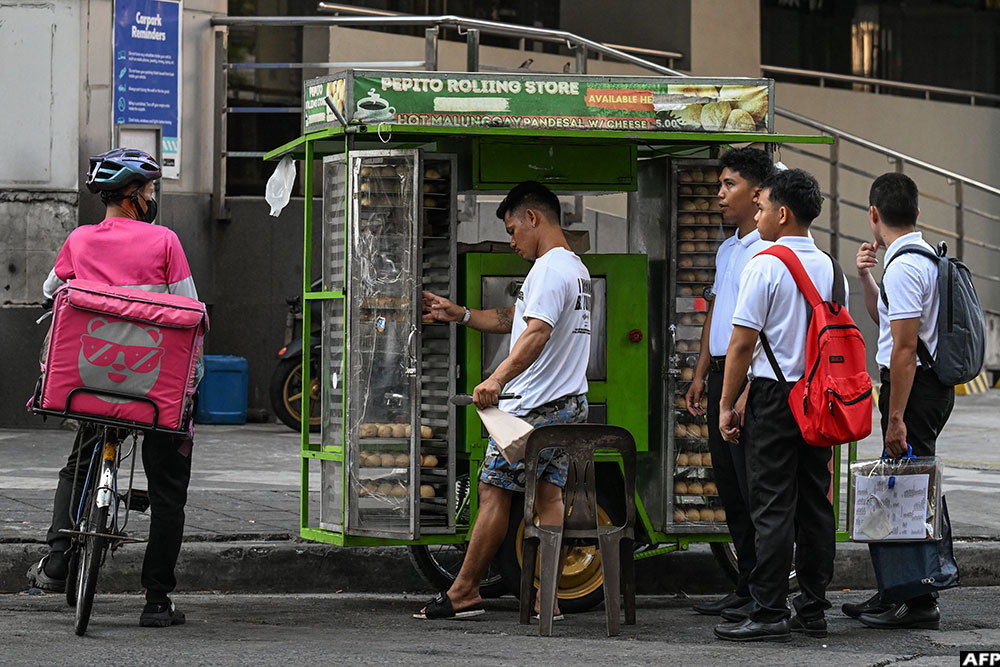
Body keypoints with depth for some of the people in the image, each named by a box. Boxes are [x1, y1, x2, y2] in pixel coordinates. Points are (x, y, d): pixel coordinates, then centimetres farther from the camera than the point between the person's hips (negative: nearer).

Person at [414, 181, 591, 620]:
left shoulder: (549, 269, -15)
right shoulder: (575, 268, 20)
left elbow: (537, 333, -31)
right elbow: (510, 319, 30)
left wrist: (497, 379, -42)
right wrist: (459, 315, 26)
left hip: (533, 408, -10)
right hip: (571, 404, 10)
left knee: (493, 492, -2)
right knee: (549, 497, 8)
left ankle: (464, 592, 3)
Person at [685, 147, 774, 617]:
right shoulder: (727, 249, 18)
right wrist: (701, 374, 21)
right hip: (723, 373, 10)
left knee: (754, 487, -8)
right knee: (729, 485, 11)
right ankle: (748, 584, 16)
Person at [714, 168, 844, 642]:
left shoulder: (764, 266, -11)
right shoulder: (830, 268, 10)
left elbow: (742, 343, -12)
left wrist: (727, 404, -5)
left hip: (774, 395, -7)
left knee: (773, 508, -7)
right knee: (815, 504, 10)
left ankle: (769, 614, -8)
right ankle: (813, 610, 14)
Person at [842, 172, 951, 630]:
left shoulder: (903, 266, -18)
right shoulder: (926, 257, 15)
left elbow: (904, 347, -23)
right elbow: (884, 318, 30)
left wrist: (896, 417, -23)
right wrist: (865, 275, 15)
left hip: (914, 387, -10)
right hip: (933, 385, 10)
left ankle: (920, 605, -4)